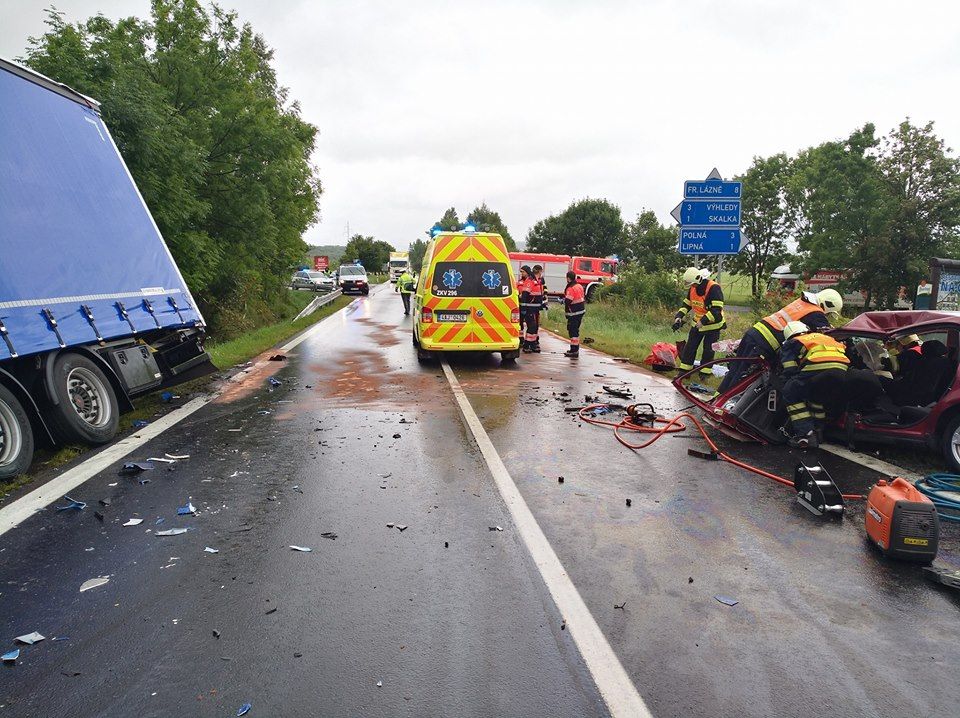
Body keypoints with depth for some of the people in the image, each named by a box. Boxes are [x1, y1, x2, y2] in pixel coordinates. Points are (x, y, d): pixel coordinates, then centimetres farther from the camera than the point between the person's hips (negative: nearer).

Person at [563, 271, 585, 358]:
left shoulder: (570, 288, -18)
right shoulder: (580, 286, 11)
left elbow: (568, 302, -19)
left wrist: (566, 312, -5)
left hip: (574, 313, -9)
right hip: (581, 311, 9)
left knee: (573, 331, -6)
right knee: (575, 330, 18)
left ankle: (574, 351, -6)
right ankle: (575, 349, 26)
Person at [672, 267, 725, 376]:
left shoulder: (714, 288, -23)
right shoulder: (692, 288, 0)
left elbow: (716, 310, -28)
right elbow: (686, 304, 10)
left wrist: (703, 321, -33)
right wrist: (679, 316, -5)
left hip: (712, 324, -6)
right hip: (698, 323, 7)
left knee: (708, 350, 3)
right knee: (690, 347, 7)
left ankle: (704, 373, 13)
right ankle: (684, 371, 14)